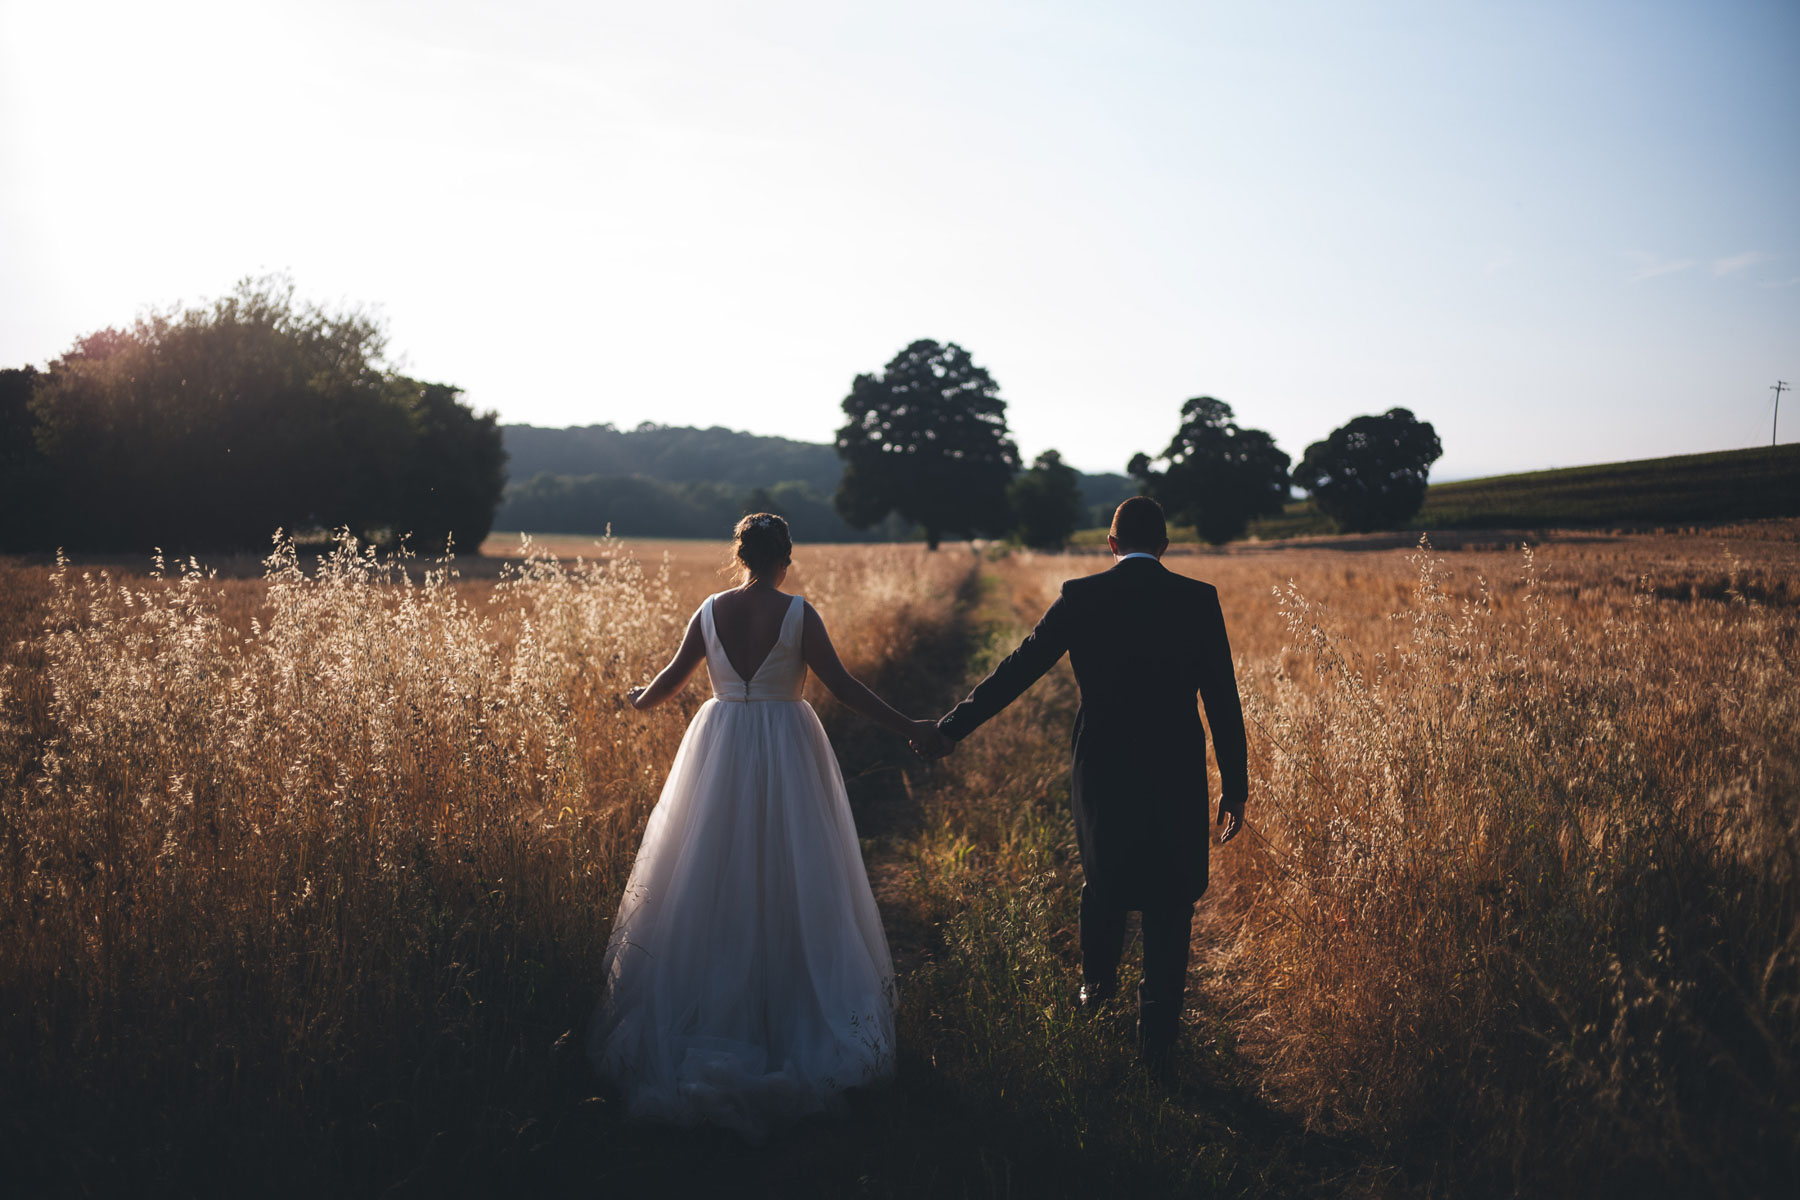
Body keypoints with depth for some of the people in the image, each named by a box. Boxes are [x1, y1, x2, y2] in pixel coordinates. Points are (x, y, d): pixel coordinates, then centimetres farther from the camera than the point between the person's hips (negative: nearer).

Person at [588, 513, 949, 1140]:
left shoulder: (710, 611, 0)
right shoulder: (798, 613, -10)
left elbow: (671, 679, 8)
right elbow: (841, 684, -12)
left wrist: (639, 699, 30)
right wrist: (907, 727, -7)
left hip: (720, 749, 3)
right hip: (786, 752, -3)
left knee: (713, 879, 13)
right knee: (790, 882, 8)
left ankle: (708, 1004, 21)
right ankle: (790, 1011, 16)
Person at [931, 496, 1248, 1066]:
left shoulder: (1080, 597, -5)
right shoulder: (1198, 600, -4)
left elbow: (1017, 668, -3)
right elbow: (1222, 700, -4)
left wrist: (953, 726, 5)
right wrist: (1235, 785, 4)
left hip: (1102, 768, 1)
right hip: (1177, 775, -1)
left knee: (1103, 877, 25)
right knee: (1169, 901, 13)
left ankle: (1097, 982, 46)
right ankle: (1157, 1034, 18)